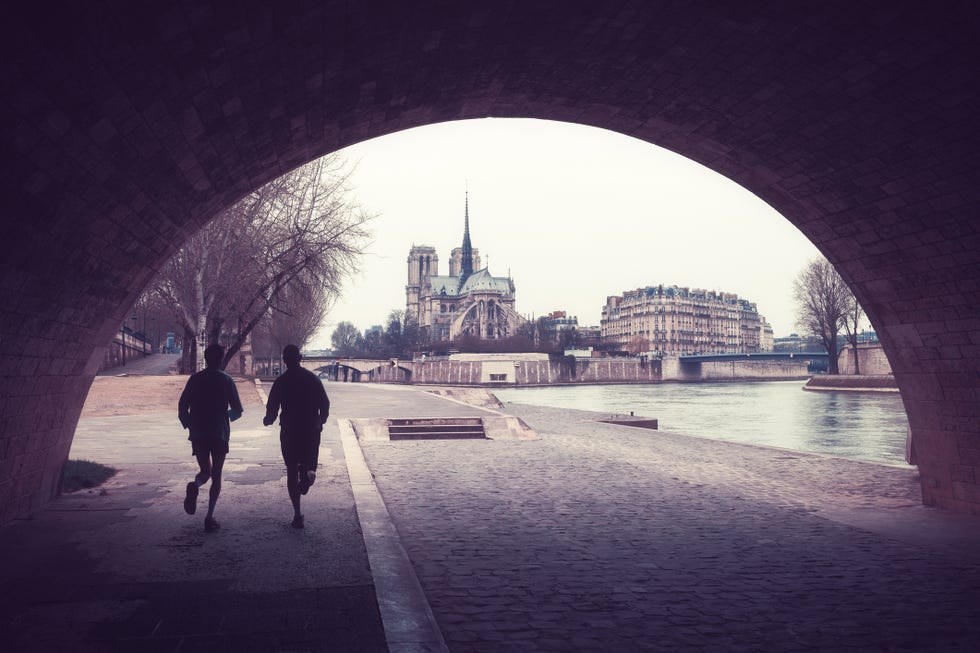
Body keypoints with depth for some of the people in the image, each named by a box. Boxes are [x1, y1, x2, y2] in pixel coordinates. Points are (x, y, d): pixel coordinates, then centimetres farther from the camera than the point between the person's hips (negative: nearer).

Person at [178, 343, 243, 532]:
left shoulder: (195, 379, 4)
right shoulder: (225, 380, -2)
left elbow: (182, 407, 3)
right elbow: (238, 410, -2)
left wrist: (189, 426, 18)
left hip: (198, 434, 2)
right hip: (219, 434, -2)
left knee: (205, 471, 15)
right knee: (216, 475, 7)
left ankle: (195, 485, -21)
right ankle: (210, 517, 1)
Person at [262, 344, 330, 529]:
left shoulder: (281, 382, -3)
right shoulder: (313, 379, 1)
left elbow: (272, 409, -3)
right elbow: (325, 404, 0)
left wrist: (268, 420, 18)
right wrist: (320, 421, 18)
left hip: (289, 432, -1)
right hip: (311, 431, 1)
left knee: (292, 472, 9)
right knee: (308, 464, 15)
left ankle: (297, 514, 5)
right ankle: (308, 472, -23)